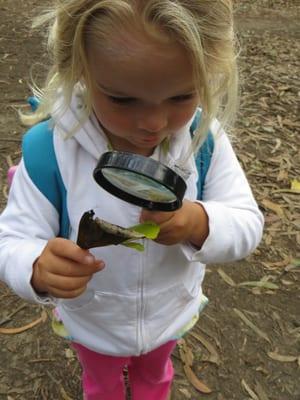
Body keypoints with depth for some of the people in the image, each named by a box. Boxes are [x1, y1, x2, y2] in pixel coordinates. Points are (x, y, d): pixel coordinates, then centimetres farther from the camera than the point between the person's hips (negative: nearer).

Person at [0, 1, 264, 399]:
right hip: (92, 320, -1)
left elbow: (247, 222, -20)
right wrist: (39, 268, -50)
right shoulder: (51, 147, -32)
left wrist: (200, 222, -43)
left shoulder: (204, 137, -26)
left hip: (171, 312, 2)